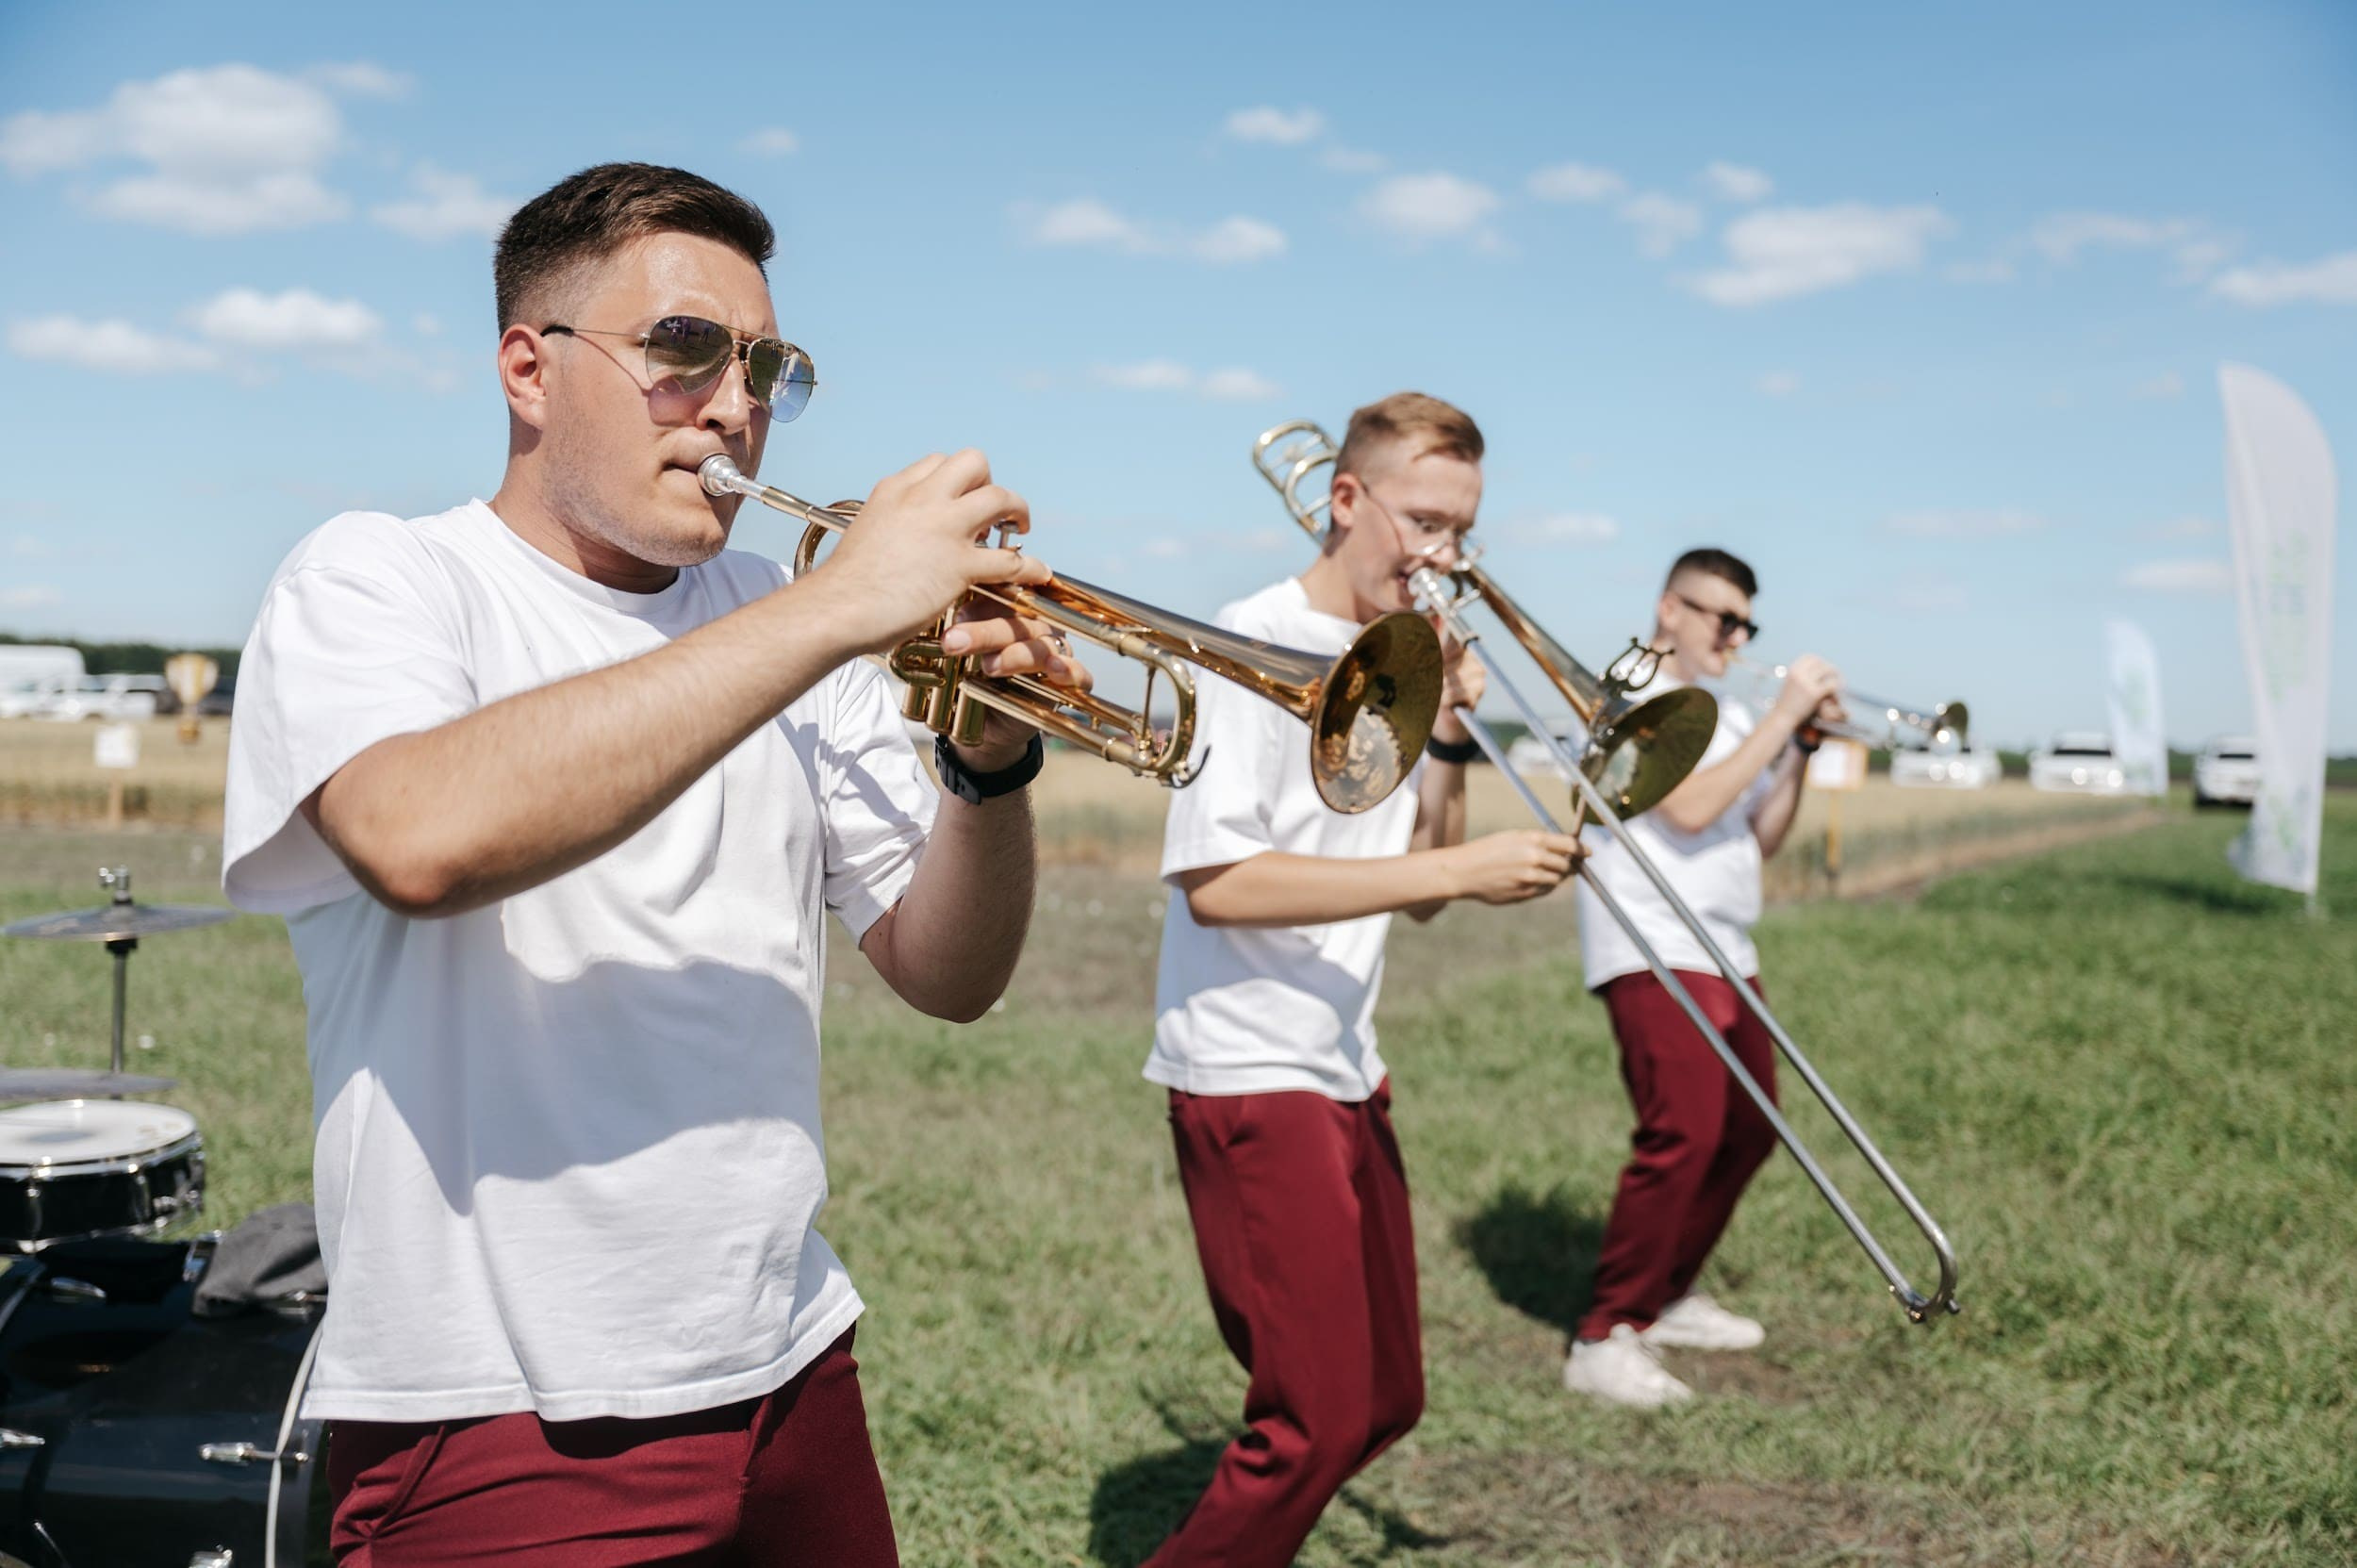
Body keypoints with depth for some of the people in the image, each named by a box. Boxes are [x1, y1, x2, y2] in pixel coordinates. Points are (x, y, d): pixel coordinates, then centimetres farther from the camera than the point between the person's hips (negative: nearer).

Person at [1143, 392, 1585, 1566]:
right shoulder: (1256, 647, -12)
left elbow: (1415, 889, 13)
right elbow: (1213, 881, -23)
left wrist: (1450, 740, -2)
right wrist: (1455, 870, -24)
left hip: (1347, 1071, 9)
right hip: (1249, 1073, -8)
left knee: (1383, 1400, 14)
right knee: (1319, 1422, -7)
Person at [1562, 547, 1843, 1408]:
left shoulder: (1727, 714, 20)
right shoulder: (1632, 698, -6)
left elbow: (1763, 837, 16)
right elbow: (1690, 808, -20)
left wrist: (1801, 746, 4)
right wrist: (1783, 715, -15)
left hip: (1726, 956, 9)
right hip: (1654, 955, -9)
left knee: (1746, 1133, 11)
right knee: (1682, 1135, -17)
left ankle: (1666, 1296, 26)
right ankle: (1604, 1339, -11)